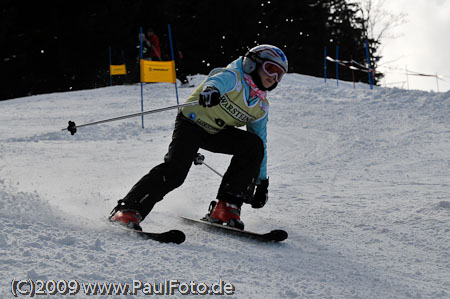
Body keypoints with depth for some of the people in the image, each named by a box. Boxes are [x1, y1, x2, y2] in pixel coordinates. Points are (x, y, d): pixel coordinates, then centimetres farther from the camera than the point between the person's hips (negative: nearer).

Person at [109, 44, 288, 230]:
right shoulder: (234, 77, -13)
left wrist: (261, 181, 8)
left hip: (217, 134, 7)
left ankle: (226, 206, -19)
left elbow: (261, 144, 12)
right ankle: (128, 210, -23)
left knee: (254, 144, -18)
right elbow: (218, 81, -38)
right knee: (175, 170, -27)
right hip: (192, 124, -6)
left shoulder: (261, 107, 6)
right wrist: (210, 90, -64)